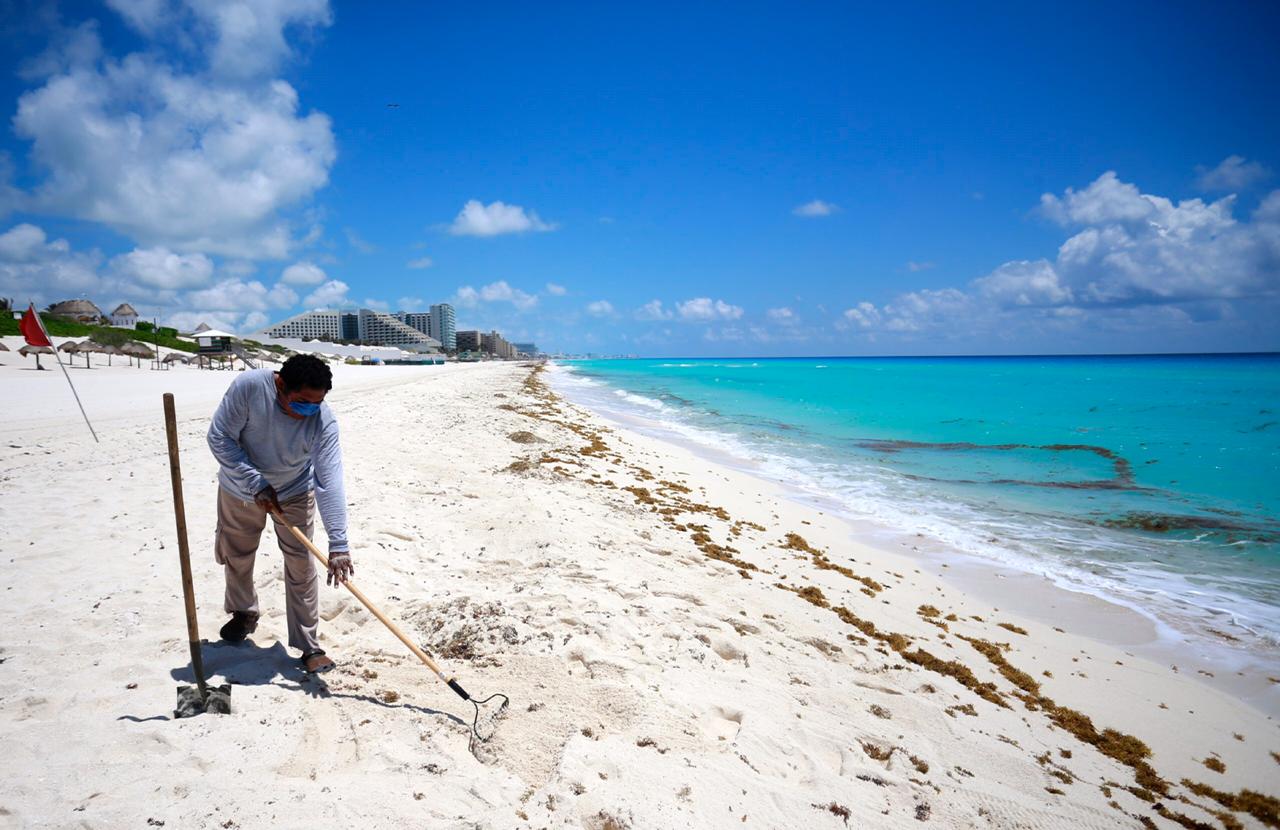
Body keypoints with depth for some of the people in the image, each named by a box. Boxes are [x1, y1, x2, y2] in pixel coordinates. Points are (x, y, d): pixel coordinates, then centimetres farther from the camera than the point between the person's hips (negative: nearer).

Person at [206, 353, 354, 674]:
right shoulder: (249, 387, -32)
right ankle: (244, 613, 47)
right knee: (236, 555, 19)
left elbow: (329, 482, -36)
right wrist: (257, 485, -29)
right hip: (241, 490, 1)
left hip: (294, 494, -1)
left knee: (302, 568, -4)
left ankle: (308, 646, 6)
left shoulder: (324, 421, -32)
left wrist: (338, 544, -42)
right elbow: (219, 437, -23)